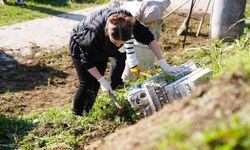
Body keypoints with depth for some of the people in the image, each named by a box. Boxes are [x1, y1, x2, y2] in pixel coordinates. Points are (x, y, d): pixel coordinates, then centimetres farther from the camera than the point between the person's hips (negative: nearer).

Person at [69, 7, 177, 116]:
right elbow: (87, 60, -29)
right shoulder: (95, 32, -43)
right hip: (80, 46, -5)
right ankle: (77, 115, 3)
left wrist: (163, 63, -29)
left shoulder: (127, 21, -34)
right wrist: (102, 81, -26)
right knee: (87, 84, -10)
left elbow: (148, 37, -24)